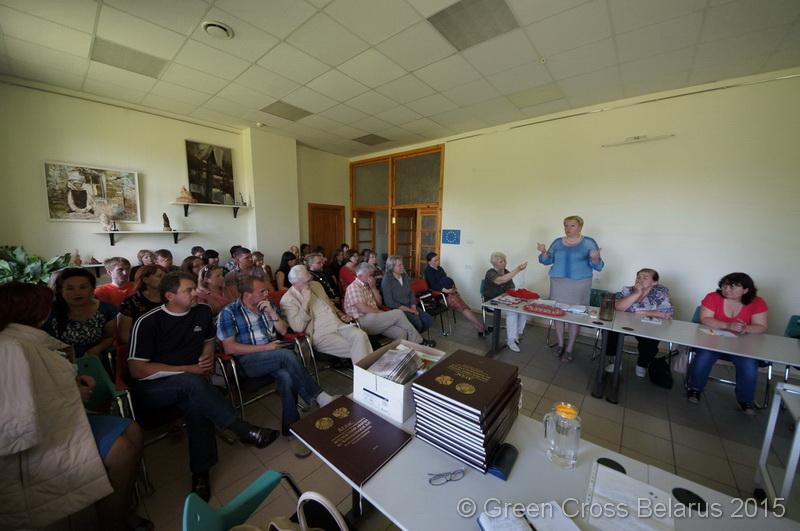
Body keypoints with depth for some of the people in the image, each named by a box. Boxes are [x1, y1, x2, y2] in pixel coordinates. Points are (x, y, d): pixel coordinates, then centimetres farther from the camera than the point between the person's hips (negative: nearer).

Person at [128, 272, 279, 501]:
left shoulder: (203, 312, 3)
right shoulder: (147, 322, -10)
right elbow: (137, 370, -13)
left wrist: (207, 358, -1)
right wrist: (189, 370, -17)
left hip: (188, 385, 4)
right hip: (149, 390, -4)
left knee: (196, 403, -31)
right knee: (192, 382, -35)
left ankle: (201, 472, -16)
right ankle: (245, 430, -28)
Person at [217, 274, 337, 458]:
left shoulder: (267, 305, 11)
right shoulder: (229, 312, -3)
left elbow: (284, 330, 10)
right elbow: (229, 347, -9)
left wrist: (271, 312, -5)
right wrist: (265, 347, -15)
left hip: (274, 357, 4)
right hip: (247, 361, -4)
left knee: (286, 377, -30)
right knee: (286, 354, -33)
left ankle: (292, 430, -16)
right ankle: (317, 397, -20)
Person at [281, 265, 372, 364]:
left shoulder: (316, 285, 15)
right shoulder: (287, 300, -4)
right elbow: (298, 327, -15)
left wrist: (341, 315, 11)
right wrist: (305, 301, -19)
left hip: (339, 325, 6)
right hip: (320, 335, -6)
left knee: (361, 335, -25)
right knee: (354, 349, -26)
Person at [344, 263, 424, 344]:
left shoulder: (368, 286, 19)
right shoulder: (353, 287, -7)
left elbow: (379, 303, 13)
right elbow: (363, 309, -16)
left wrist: (373, 288, 1)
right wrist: (383, 313, -10)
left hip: (375, 318, 8)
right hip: (364, 321, -8)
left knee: (401, 332, -19)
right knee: (398, 313, -17)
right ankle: (418, 342, -3)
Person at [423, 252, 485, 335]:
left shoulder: (439, 268, 21)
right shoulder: (428, 271, -5)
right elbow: (433, 286, -16)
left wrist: (453, 288, 4)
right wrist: (446, 290, -23)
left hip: (451, 291, 11)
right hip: (442, 294, -10)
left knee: (465, 307, -6)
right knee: (463, 309, -20)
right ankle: (482, 327, -23)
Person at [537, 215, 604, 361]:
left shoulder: (589, 242, -2)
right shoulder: (557, 242, 6)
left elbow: (598, 266, -5)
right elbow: (547, 261, 7)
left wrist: (594, 259, -28)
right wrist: (544, 252, -13)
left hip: (579, 284, -3)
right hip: (558, 283, 3)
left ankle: (569, 349, 12)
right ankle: (560, 345, 21)